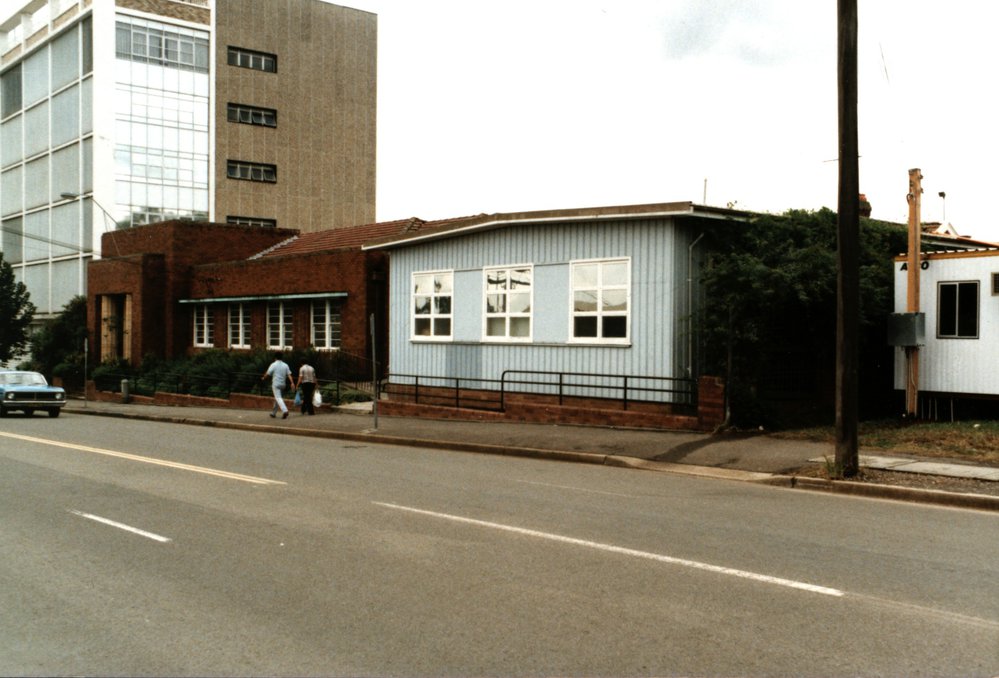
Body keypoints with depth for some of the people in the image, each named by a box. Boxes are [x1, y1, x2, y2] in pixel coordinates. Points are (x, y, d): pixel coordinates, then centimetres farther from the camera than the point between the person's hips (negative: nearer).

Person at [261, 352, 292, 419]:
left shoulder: (273, 364, -5)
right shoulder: (285, 365, 7)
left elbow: (268, 374, -3)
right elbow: (289, 375, -1)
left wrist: (263, 378, 17)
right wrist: (292, 383, -5)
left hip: (276, 384, -5)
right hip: (283, 384, 5)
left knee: (278, 398, -14)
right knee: (277, 399, 17)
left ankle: (285, 410, -35)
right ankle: (273, 413, 25)